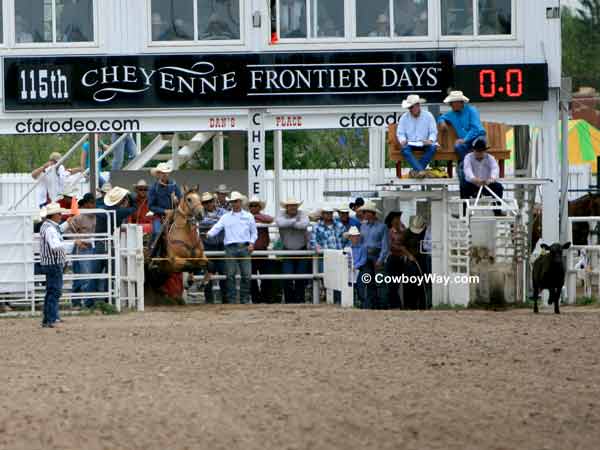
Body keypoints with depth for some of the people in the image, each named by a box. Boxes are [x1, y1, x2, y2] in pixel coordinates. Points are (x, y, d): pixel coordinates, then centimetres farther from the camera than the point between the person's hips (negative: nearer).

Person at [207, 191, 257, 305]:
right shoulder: (226, 217, 11)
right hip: (231, 248, 0)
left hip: (245, 248, 0)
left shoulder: (248, 216, 12)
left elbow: (254, 232, 15)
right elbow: (217, 227, 1)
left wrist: (252, 242, -1)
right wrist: (209, 234, -19)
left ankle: (245, 299, 4)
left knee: (246, 275, -4)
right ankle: (231, 299, 1)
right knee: (230, 275, -4)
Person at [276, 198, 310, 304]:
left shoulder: (302, 214, -4)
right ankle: (289, 300, 2)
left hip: (302, 251, 0)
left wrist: (289, 224, -17)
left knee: (301, 279, 2)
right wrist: (295, 221, -17)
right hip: (287, 251, 0)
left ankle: (300, 300, 12)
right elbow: (280, 223, -25)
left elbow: (304, 224, -25)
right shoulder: (281, 215, -3)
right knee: (287, 278, -7)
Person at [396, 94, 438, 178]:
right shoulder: (404, 117, 7)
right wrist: (402, 140, -15)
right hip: (410, 143, 0)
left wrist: (430, 140, -18)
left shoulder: (428, 116, 4)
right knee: (404, 149, -34)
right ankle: (420, 170, -48)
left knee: (432, 147, -33)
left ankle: (415, 170, -34)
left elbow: (433, 132, 3)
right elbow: (400, 133, 7)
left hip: (424, 143, 0)